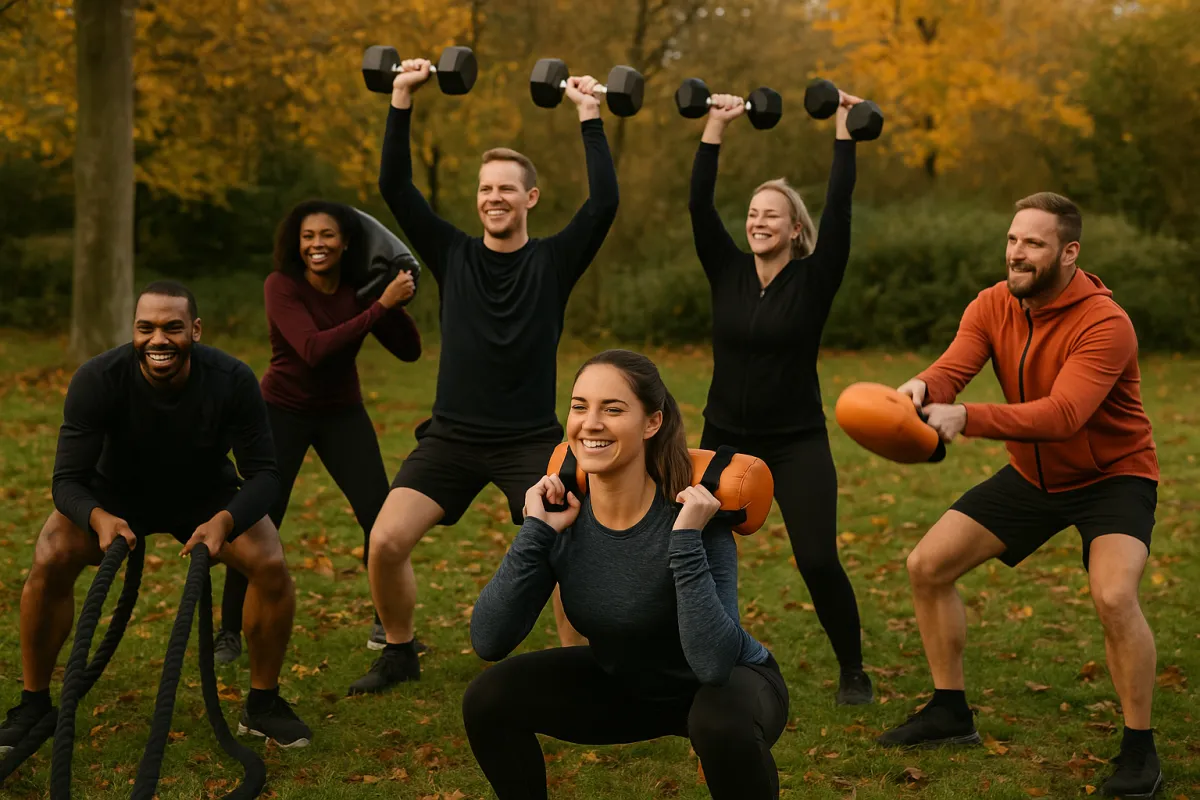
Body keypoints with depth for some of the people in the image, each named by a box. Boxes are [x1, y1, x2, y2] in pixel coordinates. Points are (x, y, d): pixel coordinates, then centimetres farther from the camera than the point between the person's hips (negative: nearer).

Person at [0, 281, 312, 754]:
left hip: (206, 494, 1)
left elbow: (264, 474, -26)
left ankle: (263, 704, -1)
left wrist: (224, 520, -47)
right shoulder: (98, 379, -31)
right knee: (49, 563, -25)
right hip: (115, 493, 0)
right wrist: (100, 518, -52)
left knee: (272, 567, -22)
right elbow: (68, 479, -29)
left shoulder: (232, 381, -30)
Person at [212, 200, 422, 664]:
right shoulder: (281, 287, -18)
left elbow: (409, 351, -9)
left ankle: (386, 627, 10)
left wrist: (394, 302, -24)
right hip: (284, 411, -3)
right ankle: (229, 633, 7)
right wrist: (380, 306, -33)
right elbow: (314, 349, -33)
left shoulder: (358, 290, -7)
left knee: (381, 517, -6)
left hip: (342, 413, 3)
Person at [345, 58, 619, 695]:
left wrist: (590, 118, -11)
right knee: (385, 542, -11)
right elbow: (394, 187, 1)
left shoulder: (555, 261, 1)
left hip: (532, 440, -2)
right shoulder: (453, 254, 6)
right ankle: (399, 654, 13)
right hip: (451, 437, 2)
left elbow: (604, 202, -12)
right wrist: (401, 102, -4)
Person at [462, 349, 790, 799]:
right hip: (624, 685, 4)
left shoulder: (691, 516, -29)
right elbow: (488, 641, -22)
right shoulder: (563, 516, -17)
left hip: (731, 685, -4)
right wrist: (535, 532, -27)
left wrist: (687, 541, -42)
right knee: (490, 697, -14)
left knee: (723, 723, -37)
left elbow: (714, 664, -39)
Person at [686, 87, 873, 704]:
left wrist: (844, 130, -12)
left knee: (818, 562, -11)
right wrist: (715, 128, -6)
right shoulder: (728, 272, 3)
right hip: (725, 438, 3)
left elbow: (839, 210, -14)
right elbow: (698, 205, -4)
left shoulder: (814, 280, -5)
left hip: (797, 443, -3)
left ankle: (853, 672, 8)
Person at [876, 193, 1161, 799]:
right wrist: (920, 389, -48)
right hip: (1031, 475, 7)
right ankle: (950, 713, 20)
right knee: (926, 566, 2)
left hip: (1113, 476, -6)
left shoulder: (1105, 324, -28)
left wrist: (966, 418, -54)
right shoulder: (993, 306, -8)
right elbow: (951, 368, -22)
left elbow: (1062, 414, -41)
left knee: (1113, 595, -31)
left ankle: (1139, 751, -9)